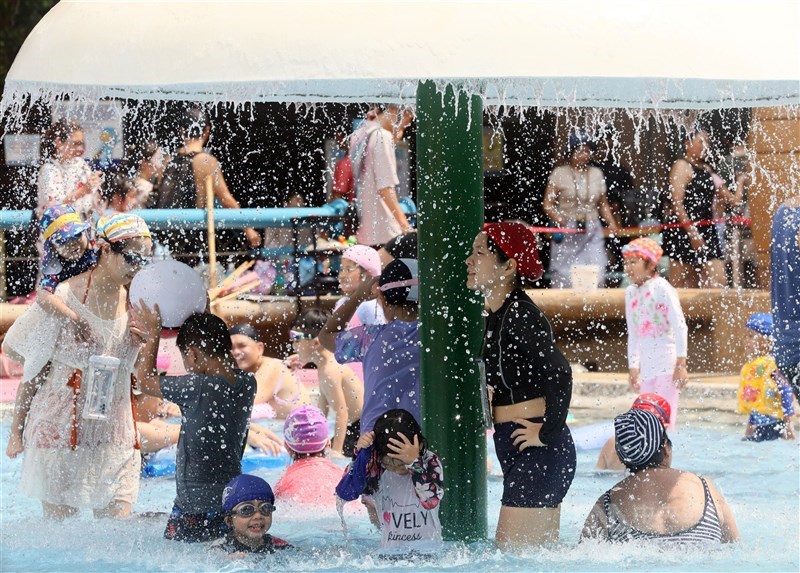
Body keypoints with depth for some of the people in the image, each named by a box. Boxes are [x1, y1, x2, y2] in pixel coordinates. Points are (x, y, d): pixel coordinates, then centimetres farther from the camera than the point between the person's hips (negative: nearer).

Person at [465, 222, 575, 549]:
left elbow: (559, 374, -29)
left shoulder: (521, 315, -17)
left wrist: (549, 434, -23)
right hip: (516, 452, 10)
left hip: (538, 452, -10)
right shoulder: (495, 315, 13)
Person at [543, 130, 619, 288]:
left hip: (592, 233, 3)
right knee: (564, 278, -5)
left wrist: (612, 224, 4)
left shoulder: (596, 174, 11)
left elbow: (603, 204, 18)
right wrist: (560, 220, -19)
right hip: (567, 233, -3)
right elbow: (547, 205, -2)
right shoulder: (559, 173, 0)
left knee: (595, 277, -7)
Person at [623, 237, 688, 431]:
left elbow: (680, 327, -13)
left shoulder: (661, 288, -10)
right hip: (647, 367, 7)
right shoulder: (631, 292, 12)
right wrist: (633, 367, 17)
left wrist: (680, 364, -17)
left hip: (667, 364, -7)